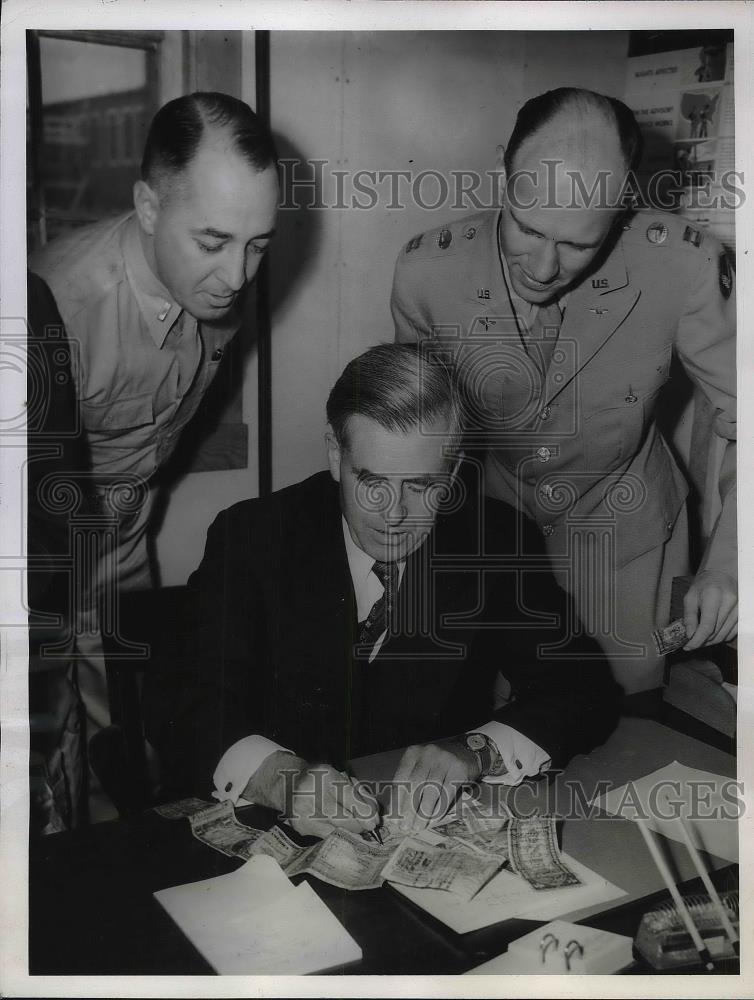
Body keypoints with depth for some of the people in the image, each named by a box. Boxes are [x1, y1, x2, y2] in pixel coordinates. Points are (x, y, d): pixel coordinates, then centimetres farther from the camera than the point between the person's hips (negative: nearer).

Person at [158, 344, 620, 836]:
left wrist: (477, 750, -22)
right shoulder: (251, 538, -8)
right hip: (277, 838, -1)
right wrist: (279, 777, -34)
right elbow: (194, 710, -14)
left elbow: (586, 693, -4)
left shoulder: (496, 540, -3)